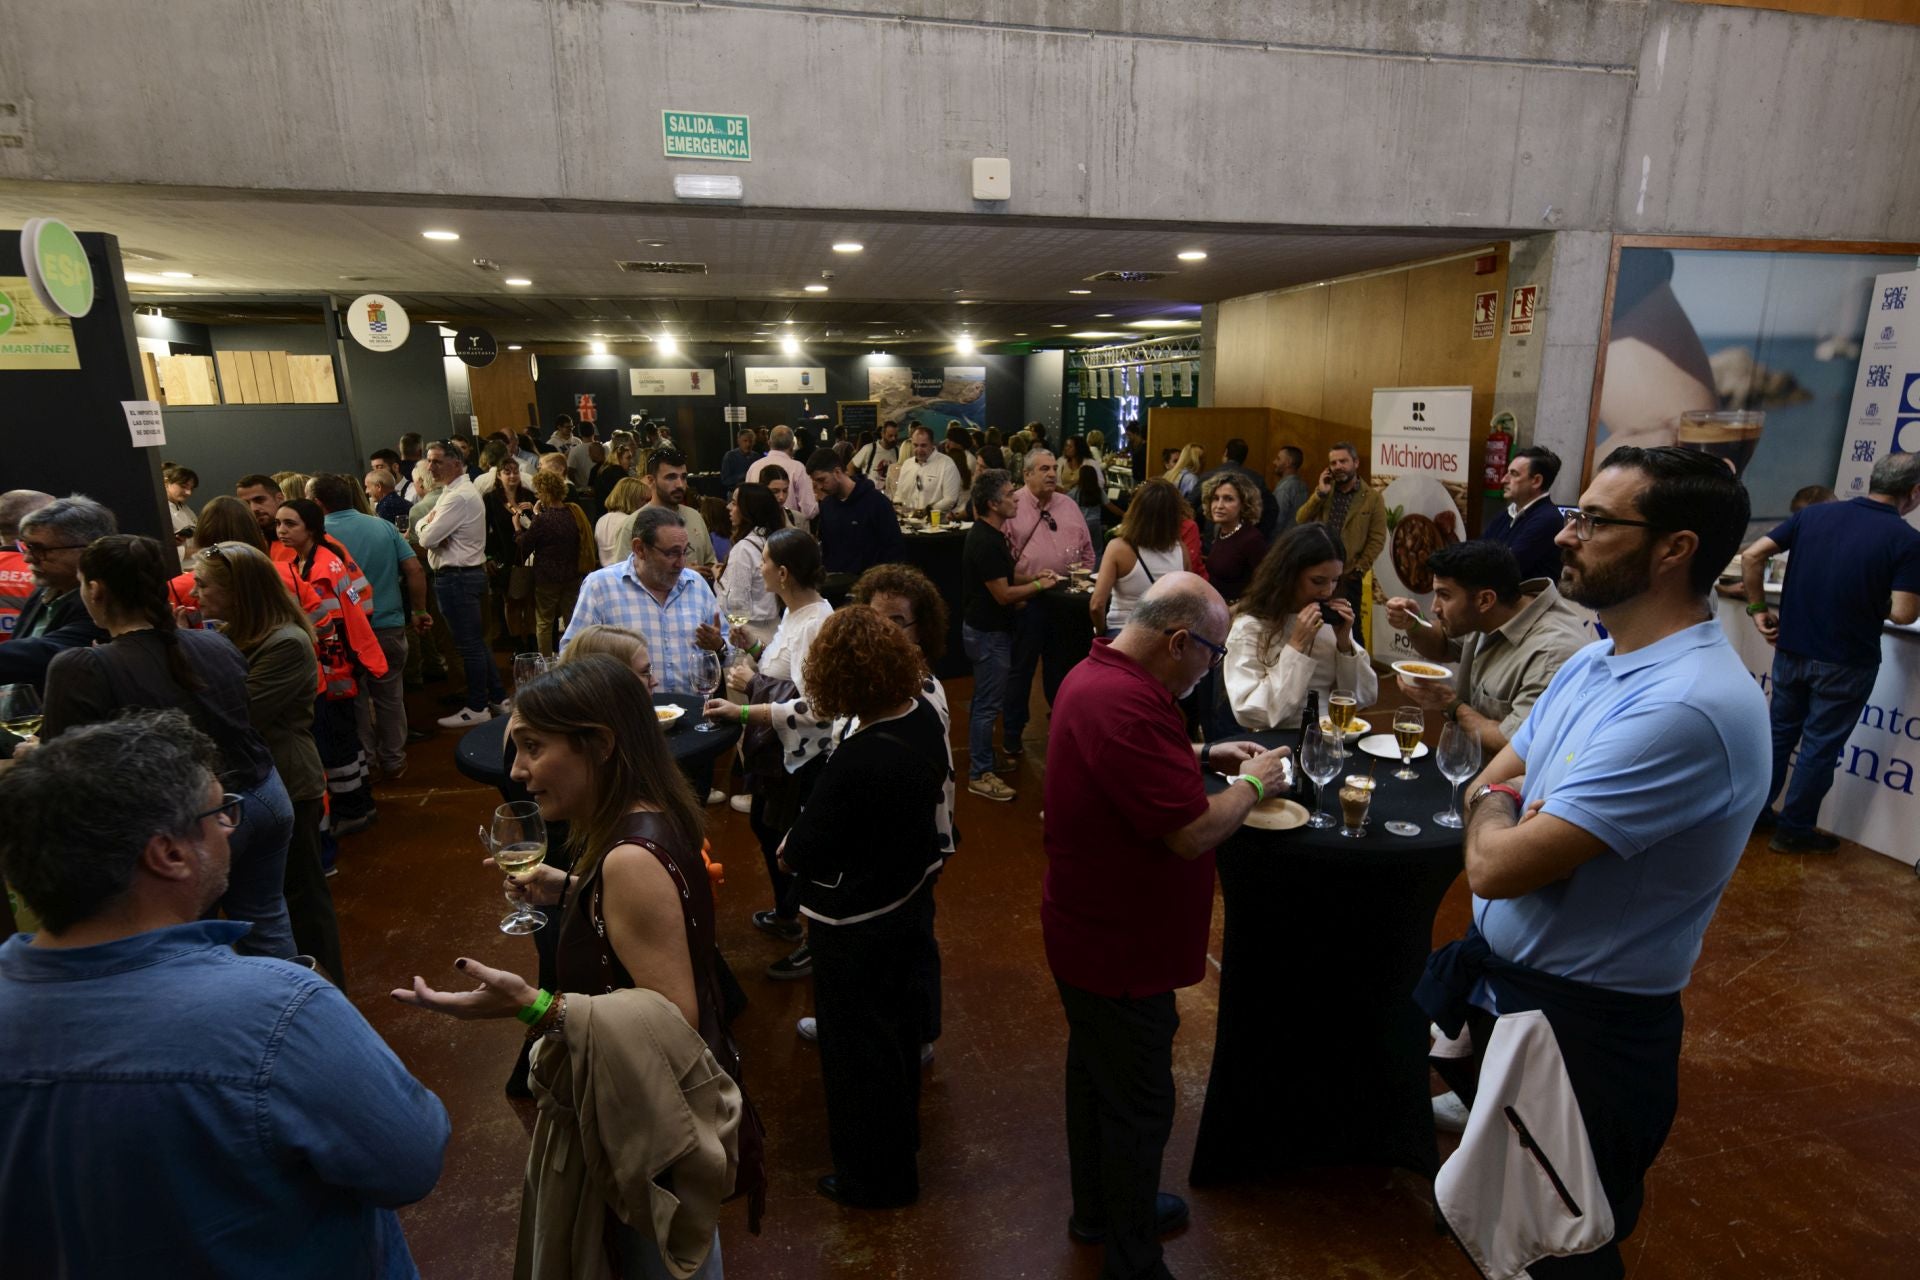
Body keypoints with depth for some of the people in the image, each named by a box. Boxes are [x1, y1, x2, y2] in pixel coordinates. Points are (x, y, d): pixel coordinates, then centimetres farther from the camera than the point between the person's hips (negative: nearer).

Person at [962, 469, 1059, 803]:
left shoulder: (990, 534, 9)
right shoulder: (986, 542, -24)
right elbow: (1003, 594, -23)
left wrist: (1033, 576, 5)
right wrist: (1039, 586, -10)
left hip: (990, 628, 10)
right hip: (988, 632, -10)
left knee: (985, 701, 20)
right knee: (988, 704, -2)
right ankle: (980, 775, 7)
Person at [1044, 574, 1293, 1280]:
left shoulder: (1096, 672, 1)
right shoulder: (1127, 706, -33)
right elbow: (1194, 833, -30)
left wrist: (1205, 754, 8)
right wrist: (1254, 783, -13)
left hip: (1088, 930, 10)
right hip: (1120, 950, -10)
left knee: (1096, 1073, 26)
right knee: (1138, 1108, 10)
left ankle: (1099, 1210, 49)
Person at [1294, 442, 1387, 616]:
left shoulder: (1372, 497, 0)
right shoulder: (1322, 492, 13)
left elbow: (1377, 539, -4)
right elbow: (1300, 521, 1)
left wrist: (1359, 570, -10)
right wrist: (1320, 493, -7)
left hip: (1347, 576, -3)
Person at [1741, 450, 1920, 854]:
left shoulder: (1814, 513, -1)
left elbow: (1751, 556, -4)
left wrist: (1759, 609, 3)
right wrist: (1872, 604, 5)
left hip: (1791, 650, 4)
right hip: (1845, 662, -4)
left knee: (1779, 732, 18)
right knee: (1820, 745, 9)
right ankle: (1795, 830, 19)